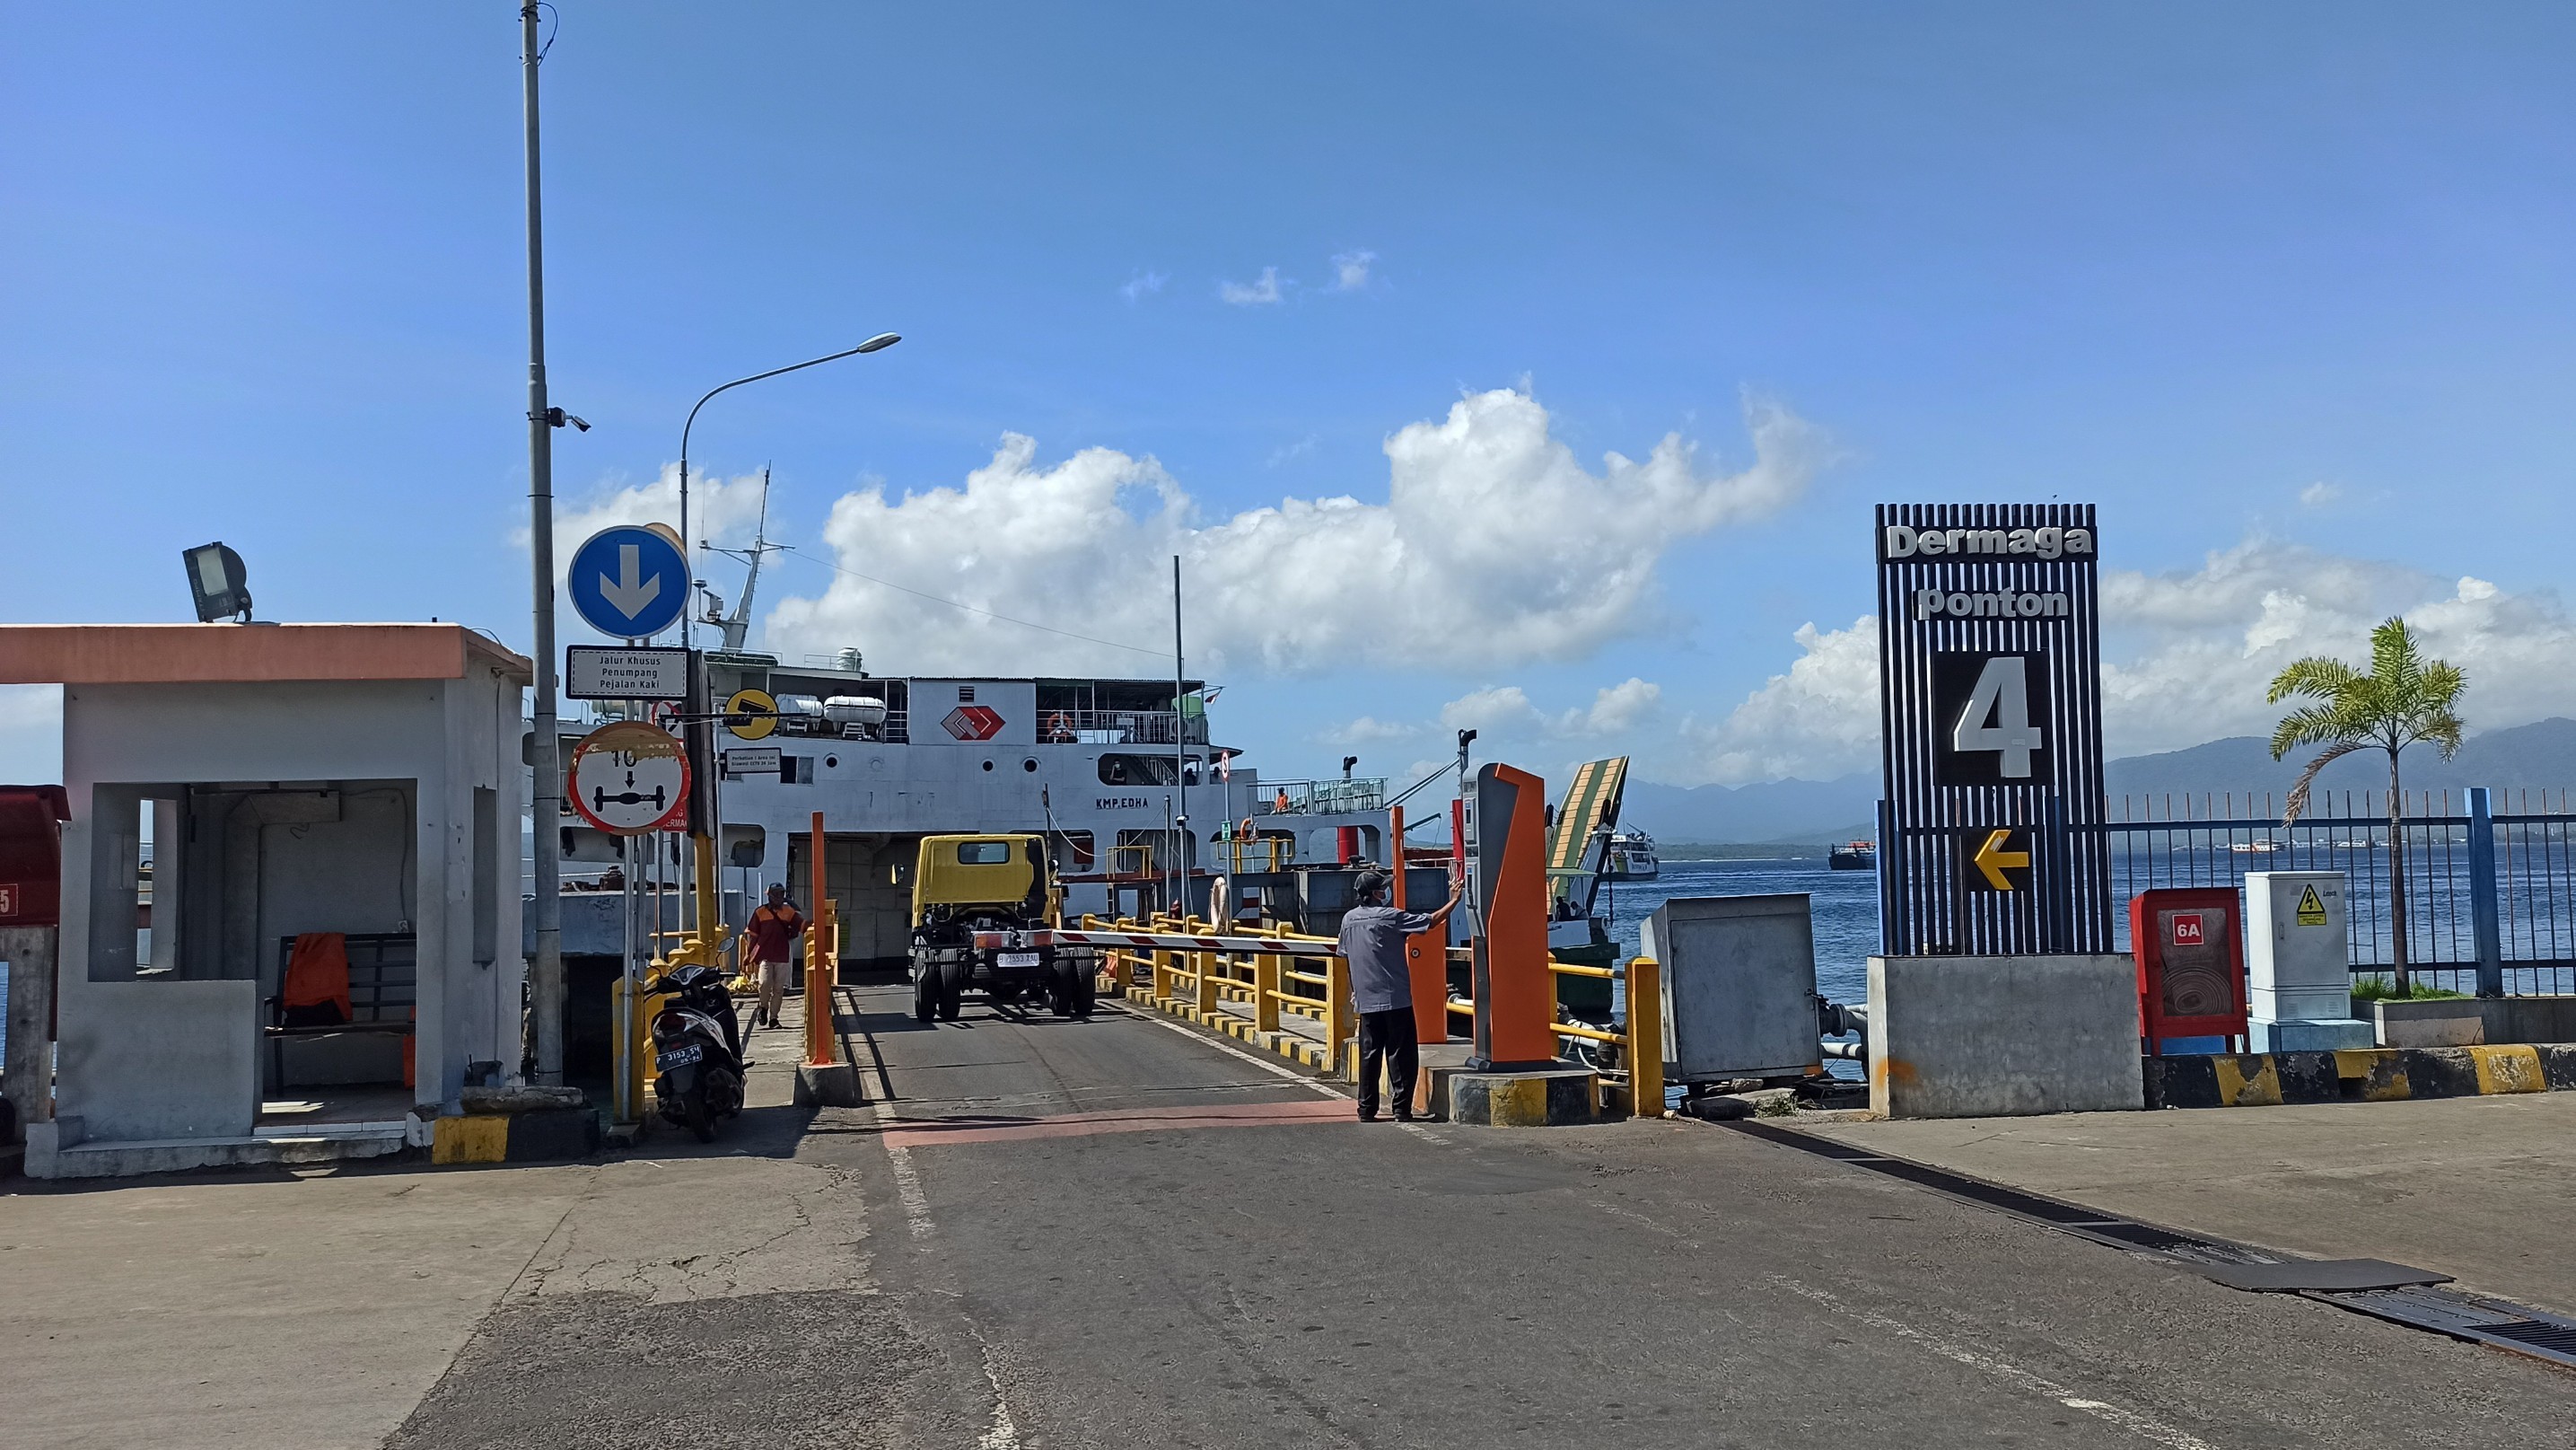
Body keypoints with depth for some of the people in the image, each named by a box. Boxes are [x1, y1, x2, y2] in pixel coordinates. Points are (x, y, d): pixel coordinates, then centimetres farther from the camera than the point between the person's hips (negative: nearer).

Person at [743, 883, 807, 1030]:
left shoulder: (789, 912, 9)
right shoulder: (760, 913, 5)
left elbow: (802, 924, 0)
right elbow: (752, 934, 7)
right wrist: (750, 953, 4)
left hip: (782, 957, 2)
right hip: (765, 956, -2)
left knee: (778, 989, 3)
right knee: (765, 983, -17)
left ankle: (773, 1017, 12)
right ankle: (763, 1008, 9)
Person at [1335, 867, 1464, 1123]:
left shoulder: (1349, 919, 6)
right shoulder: (1389, 917, -11)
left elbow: (1345, 956, 15)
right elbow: (1431, 922, -10)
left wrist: (1354, 991, 27)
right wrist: (1453, 901, 2)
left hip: (1366, 1001, 5)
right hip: (1396, 998, -5)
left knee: (1369, 1055, 10)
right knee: (1401, 1054, 0)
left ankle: (1366, 1110, 11)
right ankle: (1402, 1109, -2)